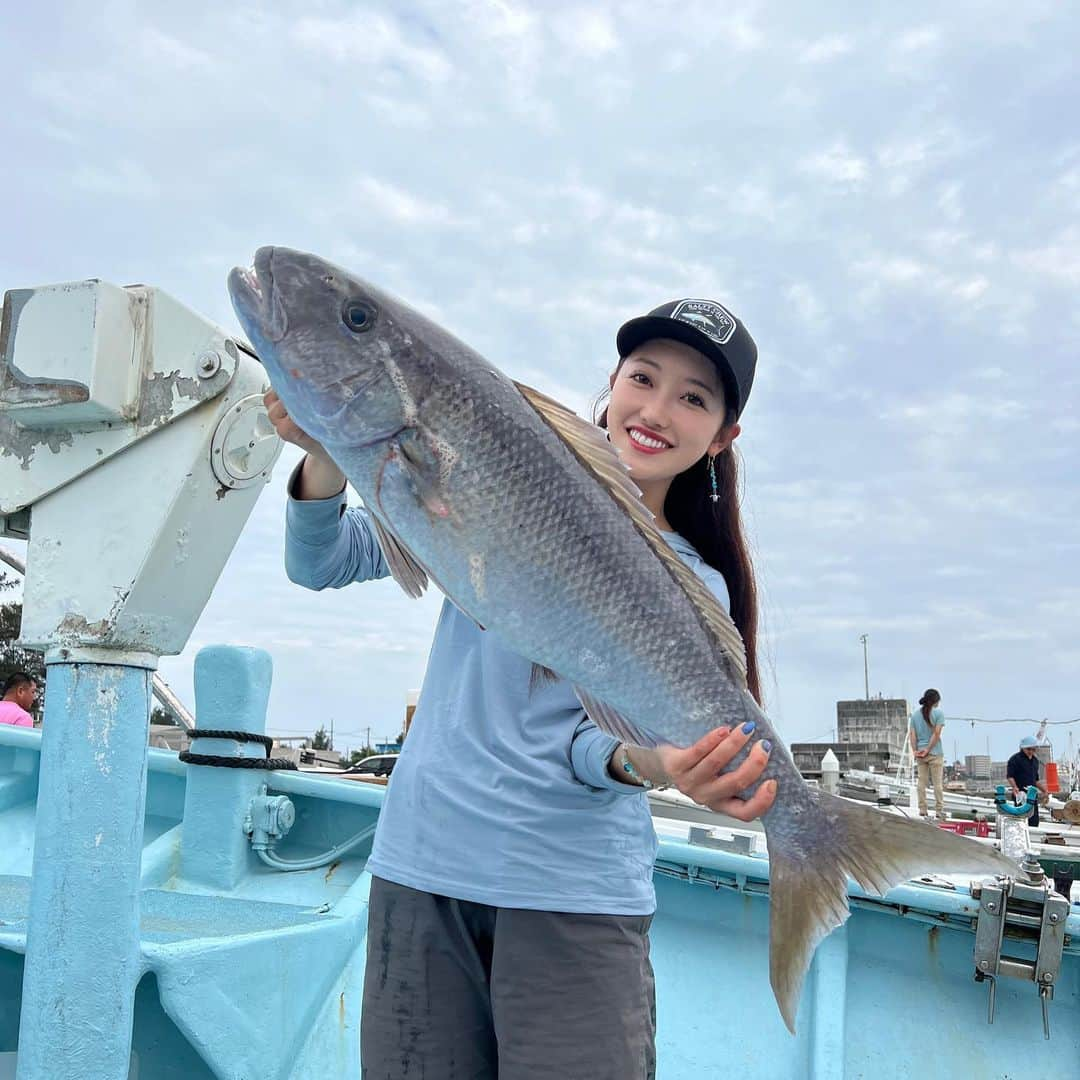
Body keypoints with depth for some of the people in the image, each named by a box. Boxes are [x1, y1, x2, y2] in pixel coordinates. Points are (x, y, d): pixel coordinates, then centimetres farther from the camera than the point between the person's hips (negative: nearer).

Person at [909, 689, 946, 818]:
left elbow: (912, 734, 1)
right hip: (935, 753, -4)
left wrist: (915, 751, -2)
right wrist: (928, 749, -10)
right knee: (938, 783, 4)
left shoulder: (915, 714, 7)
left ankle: (922, 810, 12)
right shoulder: (938, 713, -7)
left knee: (921, 782, 10)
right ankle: (939, 810, 5)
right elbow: (936, 734, -13)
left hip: (920, 753, 4)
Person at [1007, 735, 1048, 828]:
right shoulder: (1015, 759, -6)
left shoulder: (1035, 760, 19)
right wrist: (1015, 787, -29)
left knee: (1034, 821, 8)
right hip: (1020, 794, -8)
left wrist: (1044, 790, 17)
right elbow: (1009, 776, -14)